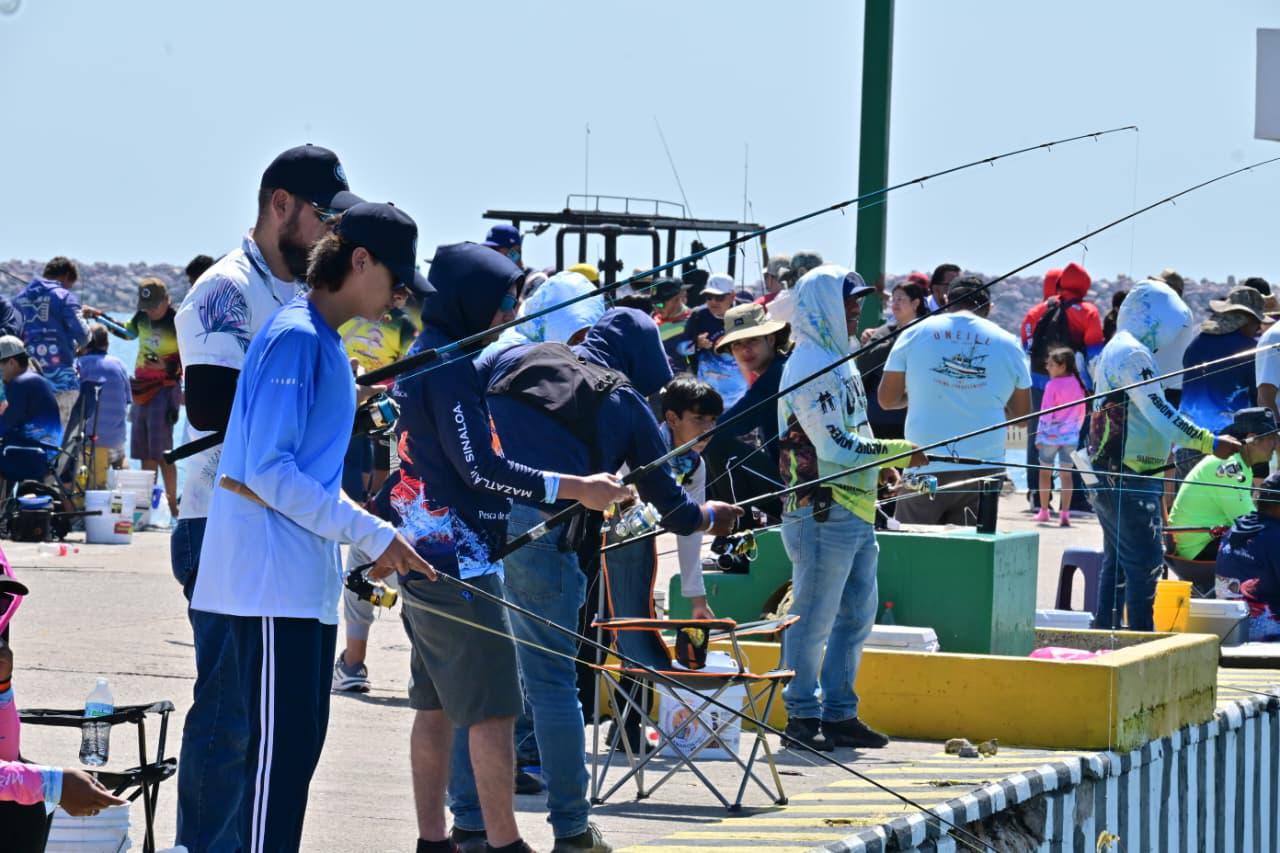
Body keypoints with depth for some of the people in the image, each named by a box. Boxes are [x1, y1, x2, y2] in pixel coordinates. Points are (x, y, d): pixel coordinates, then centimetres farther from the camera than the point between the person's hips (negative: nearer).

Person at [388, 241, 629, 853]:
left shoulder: (425, 361, 15)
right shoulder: (449, 367, -15)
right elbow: (481, 469, -20)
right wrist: (577, 490, -17)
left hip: (426, 557, 10)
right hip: (458, 562, -10)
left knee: (436, 706, 11)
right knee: (491, 708, -8)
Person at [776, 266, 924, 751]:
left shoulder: (839, 361, 17)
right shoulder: (810, 365, -14)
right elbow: (835, 446, -20)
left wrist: (884, 468, 11)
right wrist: (899, 452, -12)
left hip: (855, 511, 10)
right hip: (823, 514, -10)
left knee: (857, 614, 12)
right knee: (813, 618, -3)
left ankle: (839, 714, 19)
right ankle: (802, 715, 4)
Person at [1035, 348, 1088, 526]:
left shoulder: (1053, 386, -13)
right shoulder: (1077, 384, 2)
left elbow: (1046, 413, -11)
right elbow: (1082, 412, 8)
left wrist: (1040, 435, -4)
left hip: (1051, 436, -4)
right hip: (1071, 436, 4)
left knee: (1045, 472, 12)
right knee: (1066, 474, 3)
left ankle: (1044, 511, 19)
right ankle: (1064, 514, -4)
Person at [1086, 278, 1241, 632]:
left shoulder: (1115, 351, 18)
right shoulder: (1132, 354, -15)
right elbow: (1161, 415, -21)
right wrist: (1210, 443, -20)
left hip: (1111, 479, 11)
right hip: (1130, 480, -11)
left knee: (1117, 563, 15)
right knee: (1145, 563, -9)